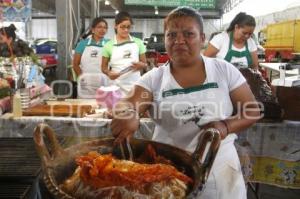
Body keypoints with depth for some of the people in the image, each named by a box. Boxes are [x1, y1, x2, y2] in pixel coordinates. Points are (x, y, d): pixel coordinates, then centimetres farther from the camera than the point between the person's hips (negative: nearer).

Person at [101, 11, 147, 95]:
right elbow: (104, 67, 8)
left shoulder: (138, 42, 5)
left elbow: (145, 64, 11)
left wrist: (141, 65, -12)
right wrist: (109, 73, -14)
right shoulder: (109, 45, 2)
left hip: (135, 85, 1)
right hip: (117, 86, -1)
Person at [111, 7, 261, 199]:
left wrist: (226, 125, -19)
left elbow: (253, 110, 0)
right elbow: (127, 105, -17)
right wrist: (126, 114, -41)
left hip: (219, 170, 1)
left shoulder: (225, 70, -2)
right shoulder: (154, 79, -3)